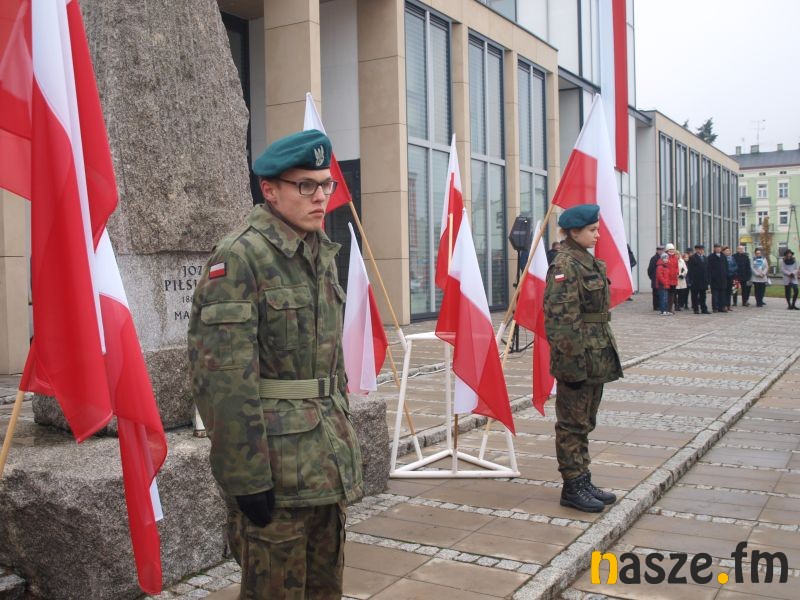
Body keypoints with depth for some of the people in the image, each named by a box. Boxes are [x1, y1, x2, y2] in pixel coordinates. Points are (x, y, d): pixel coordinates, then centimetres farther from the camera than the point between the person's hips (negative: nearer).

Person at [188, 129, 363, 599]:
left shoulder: (324, 253, 11)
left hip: (328, 460, 8)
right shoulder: (238, 258, -14)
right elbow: (225, 377, -19)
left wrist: (342, 435, 17)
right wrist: (247, 478, -19)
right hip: (275, 464, -7)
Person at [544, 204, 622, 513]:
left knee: (584, 422, 16)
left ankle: (583, 481, 25)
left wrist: (604, 355, 20)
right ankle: (572, 487, 10)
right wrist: (572, 363, -22)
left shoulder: (589, 262, 14)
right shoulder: (565, 266, -16)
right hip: (578, 358, -9)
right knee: (572, 423, 1)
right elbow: (561, 320, -21)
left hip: (596, 357, 10)